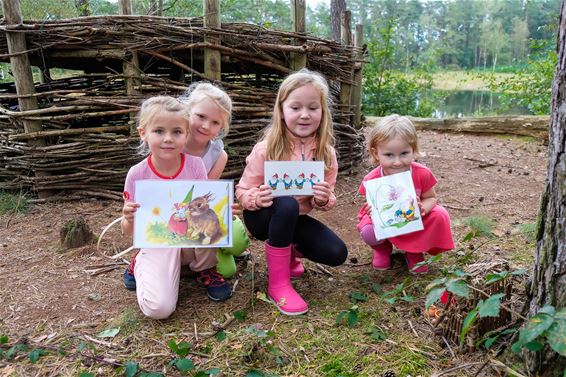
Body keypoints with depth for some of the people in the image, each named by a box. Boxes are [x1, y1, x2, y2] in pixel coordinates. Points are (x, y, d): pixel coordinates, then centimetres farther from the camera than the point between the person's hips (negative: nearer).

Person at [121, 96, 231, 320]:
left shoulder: (194, 165, -11)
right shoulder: (137, 175, -13)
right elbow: (128, 231, -6)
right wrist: (129, 219, -29)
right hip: (157, 244, -1)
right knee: (158, 308, -23)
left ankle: (205, 269, -1)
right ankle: (141, 264, 12)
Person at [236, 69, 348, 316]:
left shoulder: (326, 153, -8)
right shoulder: (266, 149, -20)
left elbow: (327, 201, -1)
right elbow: (242, 191, -13)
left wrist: (324, 199, -25)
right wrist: (257, 198, -36)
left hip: (296, 219, 4)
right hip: (263, 215, -4)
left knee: (336, 253, -12)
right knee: (286, 205, -38)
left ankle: (286, 250, 19)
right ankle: (278, 284, -21)